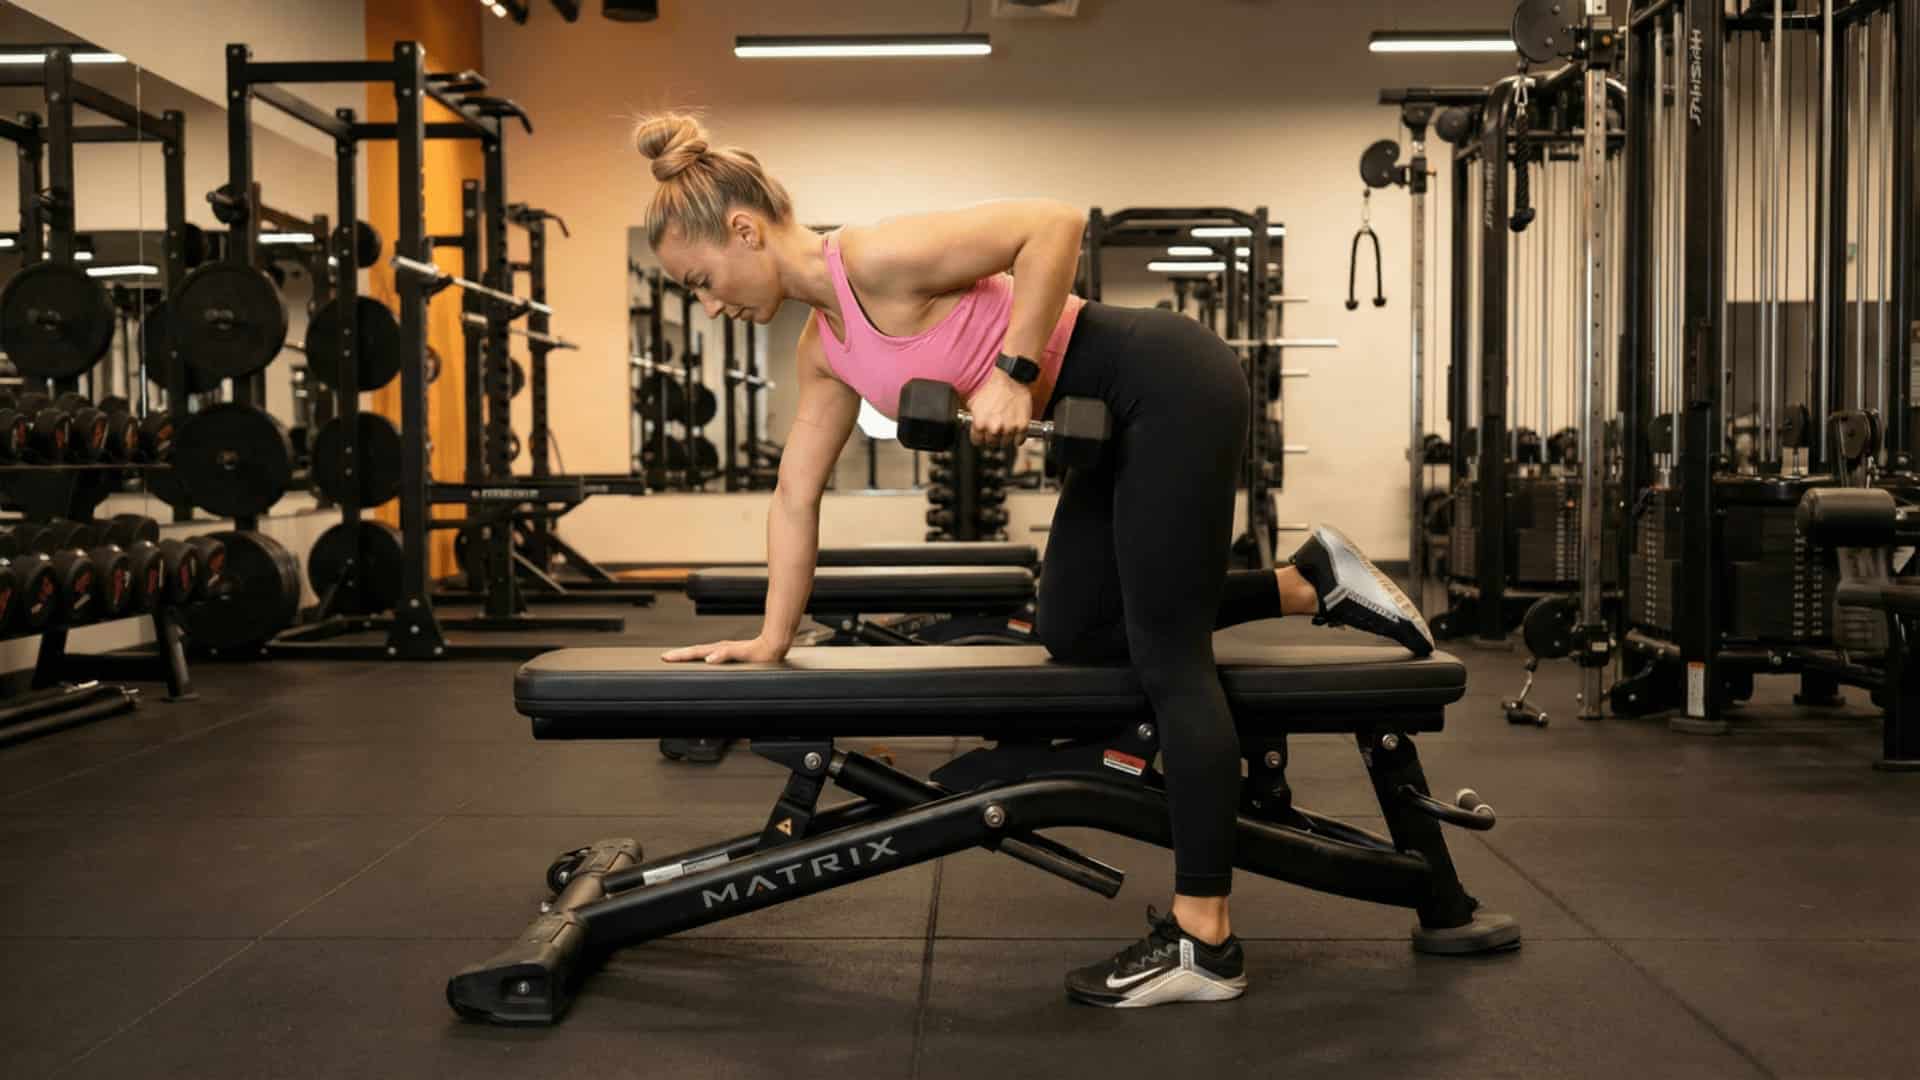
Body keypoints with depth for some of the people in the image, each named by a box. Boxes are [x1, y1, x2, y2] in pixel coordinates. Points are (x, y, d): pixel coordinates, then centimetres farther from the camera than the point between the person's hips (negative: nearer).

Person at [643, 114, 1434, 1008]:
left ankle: (1204, 944, 1)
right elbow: (796, 498, 12)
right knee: (1076, 638, 15)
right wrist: (771, 642, 13)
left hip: (1171, 389, -9)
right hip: (1121, 422, 9)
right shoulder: (823, 348, 7)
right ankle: (1310, 582, 22)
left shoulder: (877, 259, -19)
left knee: (1167, 657, -7)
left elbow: (1055, 225, -23)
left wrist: (1012, 374, -24)